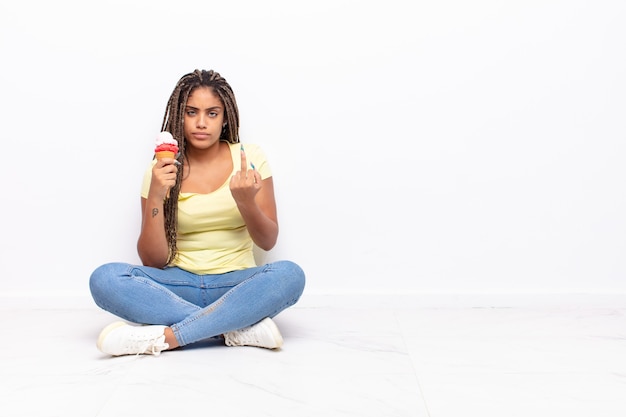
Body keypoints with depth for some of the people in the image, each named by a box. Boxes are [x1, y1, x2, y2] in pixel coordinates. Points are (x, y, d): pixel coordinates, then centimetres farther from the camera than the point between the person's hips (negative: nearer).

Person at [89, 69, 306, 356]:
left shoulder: (250, 157, 0)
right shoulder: (162, 170, 0)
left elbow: (268, 242, -1)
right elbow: (153, 261, -5)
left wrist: (246, 201, -21)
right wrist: (155, 196, -18)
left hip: (236, 285, 0)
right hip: (180, 285, 1)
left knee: (290, 274, -31)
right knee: (105, 279, -26)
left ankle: (162, 337, -29)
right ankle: (240, 328, -27)